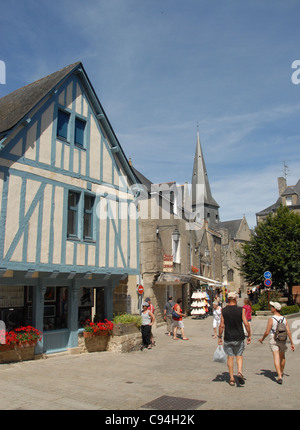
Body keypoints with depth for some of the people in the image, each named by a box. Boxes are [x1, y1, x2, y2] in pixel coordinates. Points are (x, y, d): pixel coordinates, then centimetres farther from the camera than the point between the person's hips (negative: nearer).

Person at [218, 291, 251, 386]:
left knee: (230, 357, 10)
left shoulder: (224, 310, -4)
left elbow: (222, 325, -5)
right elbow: (246, 324, -8)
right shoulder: (241, 310, -6)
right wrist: (249, 335, 2)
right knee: (239, 355, 16)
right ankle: (240, 372, -6)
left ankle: (231, 379, 13)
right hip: (239, 337, 0)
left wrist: (220, 337, 5)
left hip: (228, 338, 0)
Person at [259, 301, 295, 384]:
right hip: (283, 340, 5)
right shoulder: (284, 319, 0)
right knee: (282, 357, 24)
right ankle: (281, 372, 43)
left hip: (273, 340, -4)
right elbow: (288, 332, -3)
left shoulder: (271, 319, -13)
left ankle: (279, 377, -18)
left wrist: (262, 339, 4)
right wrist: (292, 343, 2)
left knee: (276, 358, -6)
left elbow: (267, 332, -13)